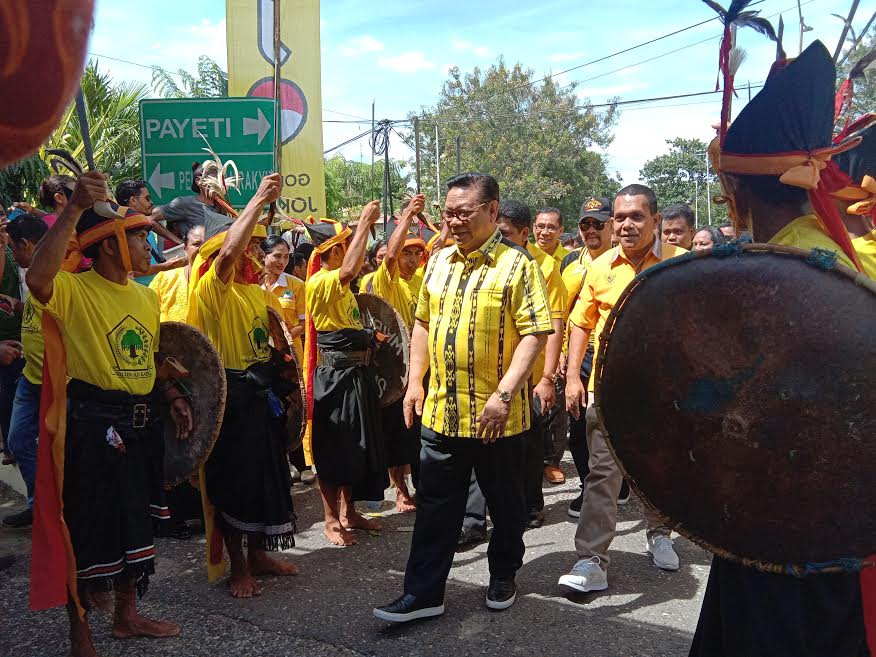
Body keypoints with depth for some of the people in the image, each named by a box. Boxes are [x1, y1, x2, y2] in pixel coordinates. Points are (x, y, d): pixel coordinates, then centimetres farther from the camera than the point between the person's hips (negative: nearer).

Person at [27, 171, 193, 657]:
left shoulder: (147, 296, 10)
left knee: (134, 519, 18)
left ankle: (127, 616, 37)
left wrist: (174, 397, 6)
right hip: (91, 425, -7)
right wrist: (74, 208, -39)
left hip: (137, 425, 8)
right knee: (87, 529, 4)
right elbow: (38, 279, -37)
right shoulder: (76, 290, -14)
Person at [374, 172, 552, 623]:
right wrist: (415, 381, 8)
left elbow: (535, 333, -14)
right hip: (440, 411, 5)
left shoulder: (516, 264, -9)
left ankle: (503, 576, 34)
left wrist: (505, 393, -22)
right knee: (435, 503, 10)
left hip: (497, 415, -5)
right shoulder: (439, 262, 9)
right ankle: (423, 593, 19)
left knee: (504, 502, 13)